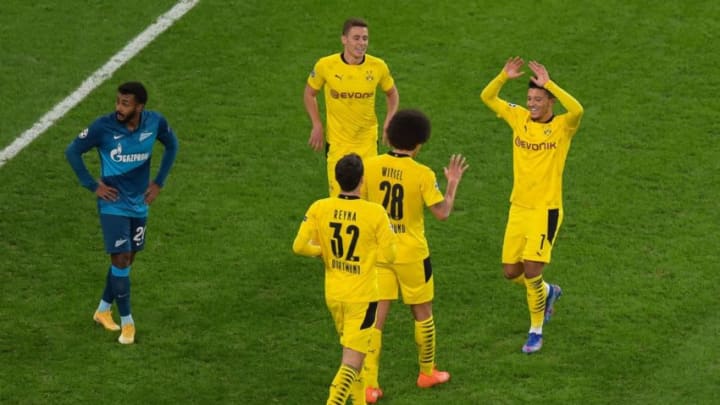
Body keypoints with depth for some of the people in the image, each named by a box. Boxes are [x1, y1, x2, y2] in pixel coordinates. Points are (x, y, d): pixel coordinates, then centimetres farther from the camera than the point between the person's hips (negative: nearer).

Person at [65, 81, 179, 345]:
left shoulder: (155, 123, -11)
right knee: (121, 260, -8)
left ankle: (103, 310, 33)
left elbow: (172, 145, 9)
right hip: (113, 205, -4)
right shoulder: (103, 127, -21)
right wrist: (93, 185, -11)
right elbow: (72, 151, -10)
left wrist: (158, 183, 4)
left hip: (139, 204, 4)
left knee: (127, 260, 14)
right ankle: (126, 322, 5)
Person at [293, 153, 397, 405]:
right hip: (362, 296, -5)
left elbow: (299, 246, -11)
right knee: (352, 362, -4)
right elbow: (389, 254, -12)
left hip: (333, 294, 5)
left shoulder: (319, 208, -10)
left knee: (352, 353, 25)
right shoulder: (375, 213, -18)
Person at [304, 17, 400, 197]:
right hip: (337, 141, -1)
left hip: (368, 141, 1)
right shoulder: (326, 65, -11)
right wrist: (317, 125, -3)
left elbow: (392, 93, 12)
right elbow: (309, 93, 6)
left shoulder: (378, 66, -7)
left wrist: (389, 120, -3)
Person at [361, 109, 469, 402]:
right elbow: (442, 213, -15)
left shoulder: (371, 166, -6)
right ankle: (427, 372, 33)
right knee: (422, 312, 18)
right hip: (411, 254, -3)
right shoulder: (422, 174, -16)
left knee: (376, 315, 4)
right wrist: (453, 183, -1)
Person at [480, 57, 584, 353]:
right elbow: (487, 97, 2)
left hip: (546, 209, -5)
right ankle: (547, 292, 41)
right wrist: (504, 76, -15)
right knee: (511, 271, 10)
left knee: (532, 271, -11)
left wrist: (548, 84, -34)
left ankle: (536, 330, 8)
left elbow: (577, 110, -33)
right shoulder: (519, 118, 3)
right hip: (519, 207, 5)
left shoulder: (562, 126, -11)